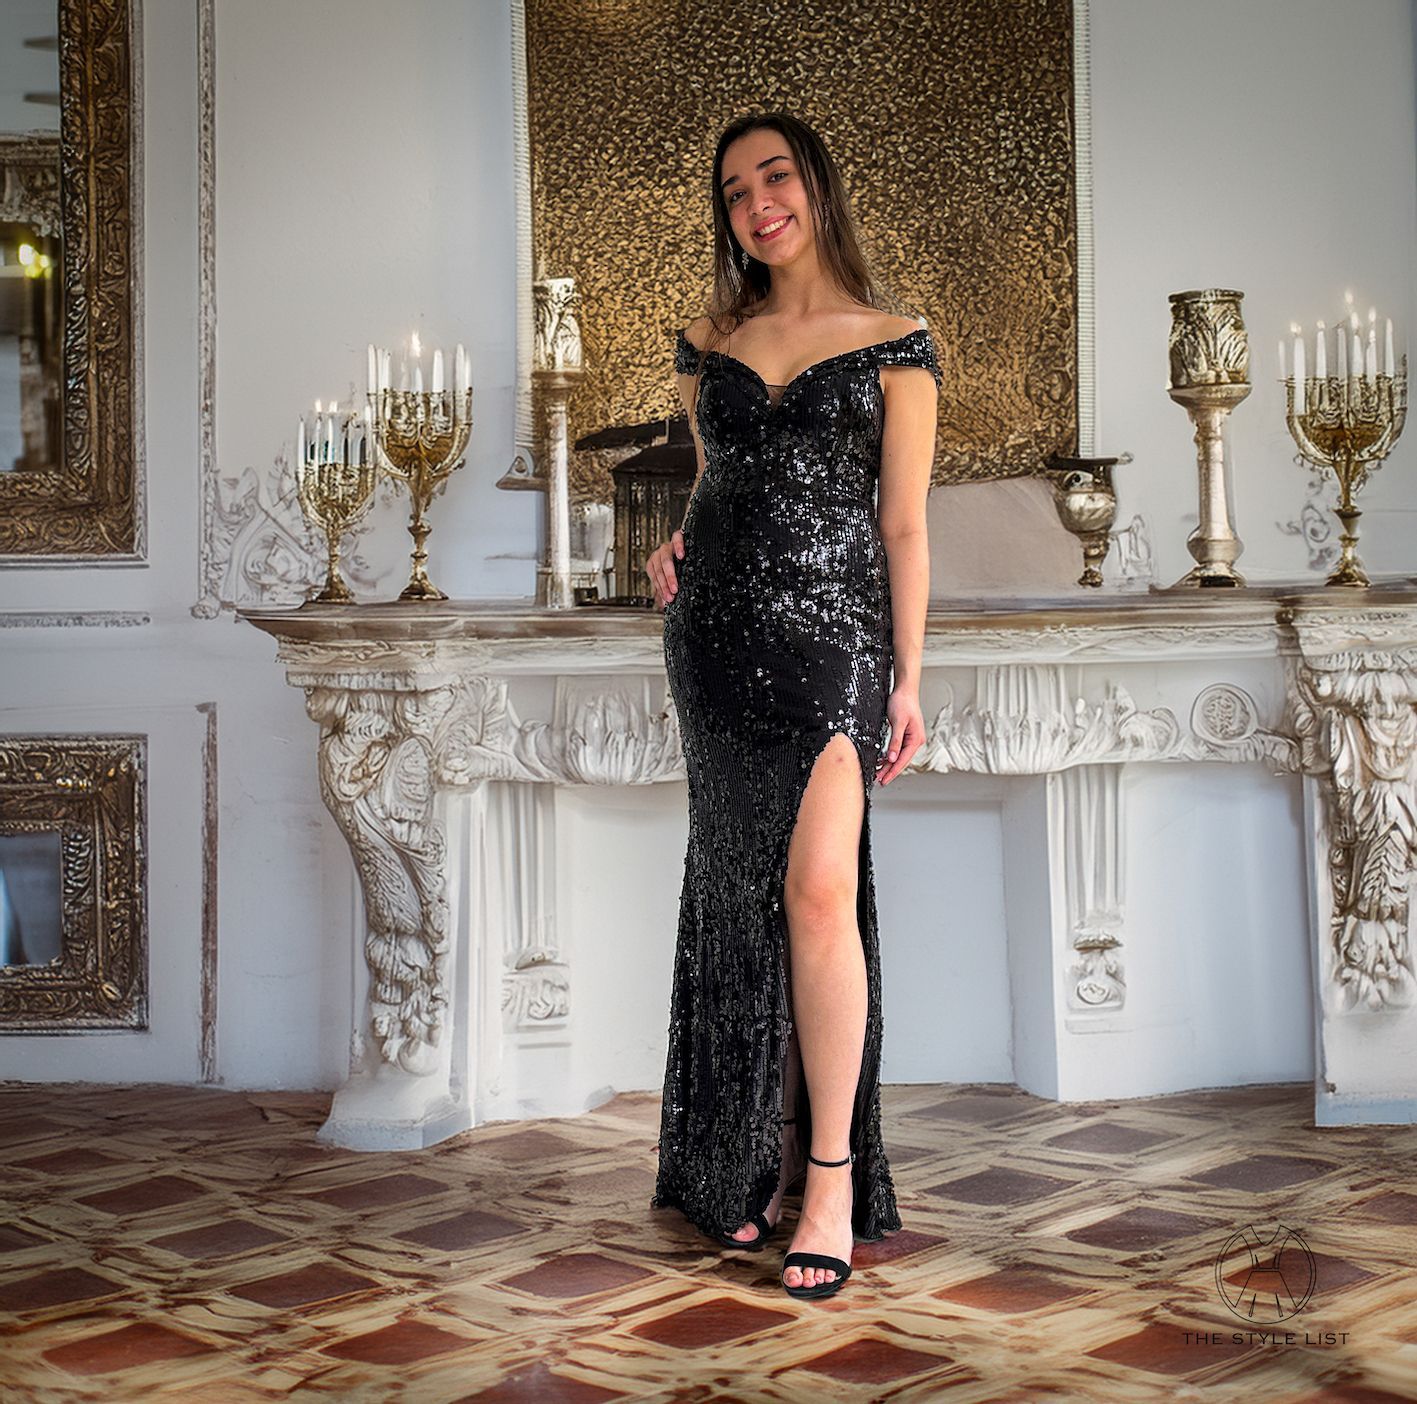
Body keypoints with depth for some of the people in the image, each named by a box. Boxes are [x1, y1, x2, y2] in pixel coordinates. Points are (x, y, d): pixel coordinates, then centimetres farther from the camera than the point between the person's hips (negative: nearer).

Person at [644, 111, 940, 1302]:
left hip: (832, 630, -4)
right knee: (738, 897, 5)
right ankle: (756, 1158, 16)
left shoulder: (894, 347, 4)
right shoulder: (709, 345, 14)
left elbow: (902, 526, 1)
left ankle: (833, 1175, -8)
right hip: (718, 631, 4)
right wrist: (675, 548, 3)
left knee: (818, 888, -17)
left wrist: (909, 677, -2)